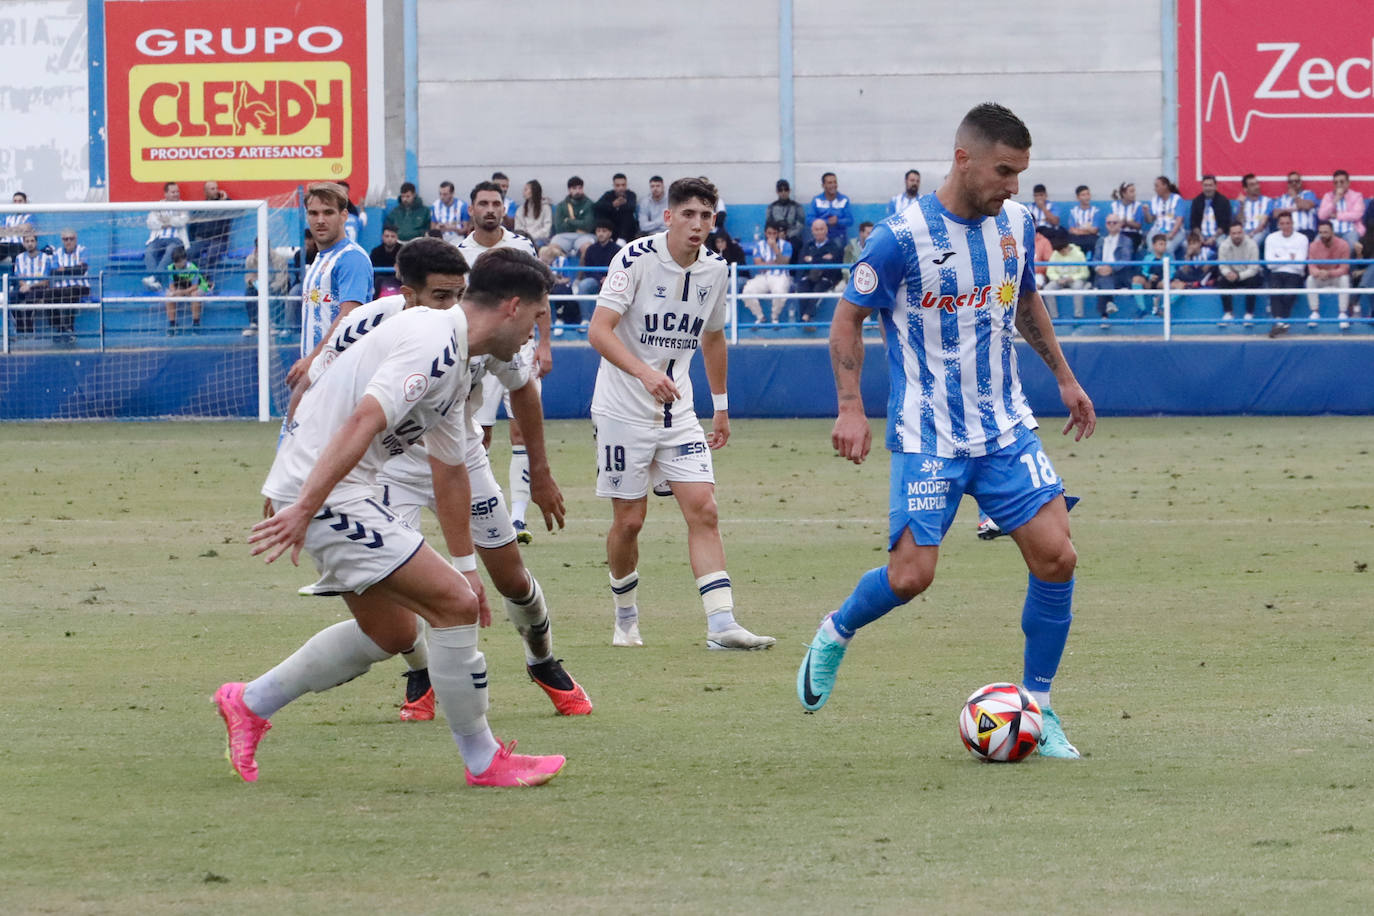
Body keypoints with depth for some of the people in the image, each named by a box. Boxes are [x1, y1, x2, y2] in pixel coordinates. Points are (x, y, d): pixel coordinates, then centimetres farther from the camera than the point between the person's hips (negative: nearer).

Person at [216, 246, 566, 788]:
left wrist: (465, 565, 30)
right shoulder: (433, 344, -18)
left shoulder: (455, 363, 16)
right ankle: (482, 761, 0)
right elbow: (362, 423, -28)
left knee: (391, 631, 20)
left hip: (337, 492, 11)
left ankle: (250, 703, 28)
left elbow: (450, 472, 26)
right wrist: (304, 509, -33)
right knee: (454, 603, -11)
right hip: (324, 491, -11)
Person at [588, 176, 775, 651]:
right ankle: (626, 618, 23)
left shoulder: (714, 268, 2)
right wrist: (644, 371, -37)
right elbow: (599, 331, -22)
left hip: (679, 412, 4)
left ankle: (722, 625, -14)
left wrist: (721, 406, 22)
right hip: (624, 410, -4)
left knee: (703, 510, -8)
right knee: (629, 520, 1)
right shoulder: (636, 258, -15)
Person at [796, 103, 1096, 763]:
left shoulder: (1016, 224, 3)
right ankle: (834, 636, 22)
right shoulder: (903, 237, -15)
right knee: (911, 575, -11)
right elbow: (848, 317, -5)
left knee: (1056, 558, -7)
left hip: (1006, 428, 5)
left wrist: (1064, 377, 23)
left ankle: (1038, 709, 6)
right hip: (928, 435, -5)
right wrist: (851, 408, -13)